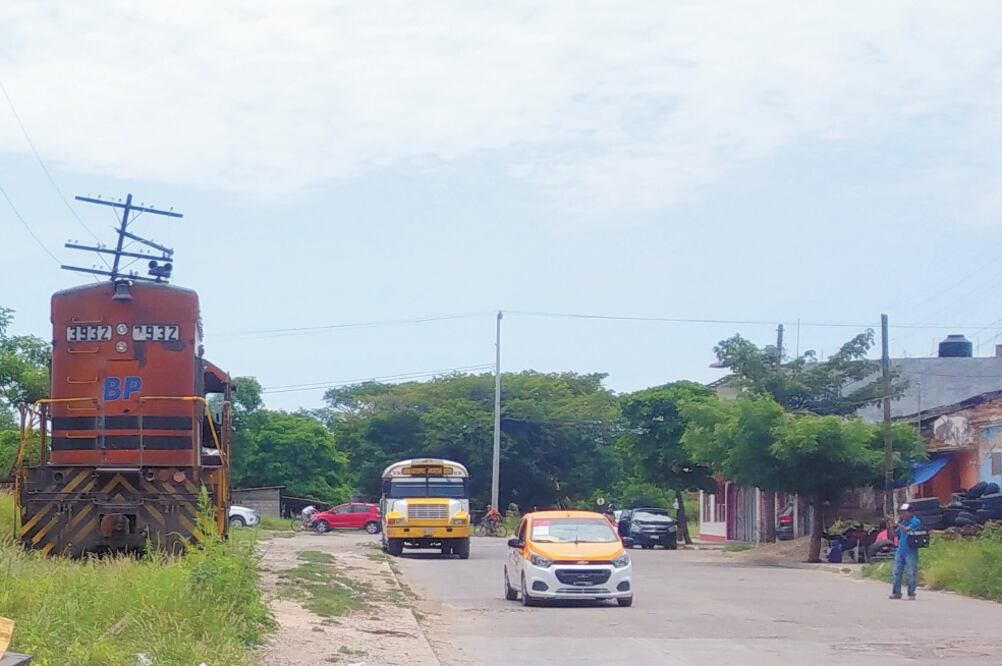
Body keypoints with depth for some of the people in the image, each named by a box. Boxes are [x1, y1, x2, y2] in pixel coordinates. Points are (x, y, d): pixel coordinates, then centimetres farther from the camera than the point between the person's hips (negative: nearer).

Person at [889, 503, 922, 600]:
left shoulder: (916, 522, -5)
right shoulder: (902, 522, 14)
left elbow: (907, 530, -21)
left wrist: (897, 524, -23)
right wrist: (892, 526, 1)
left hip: (911, 551, -6)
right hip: (900, 550, 6)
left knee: (912, 573, -3)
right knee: (897, 572, 6)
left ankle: (911, 593, 1)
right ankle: (896, 592, 12)